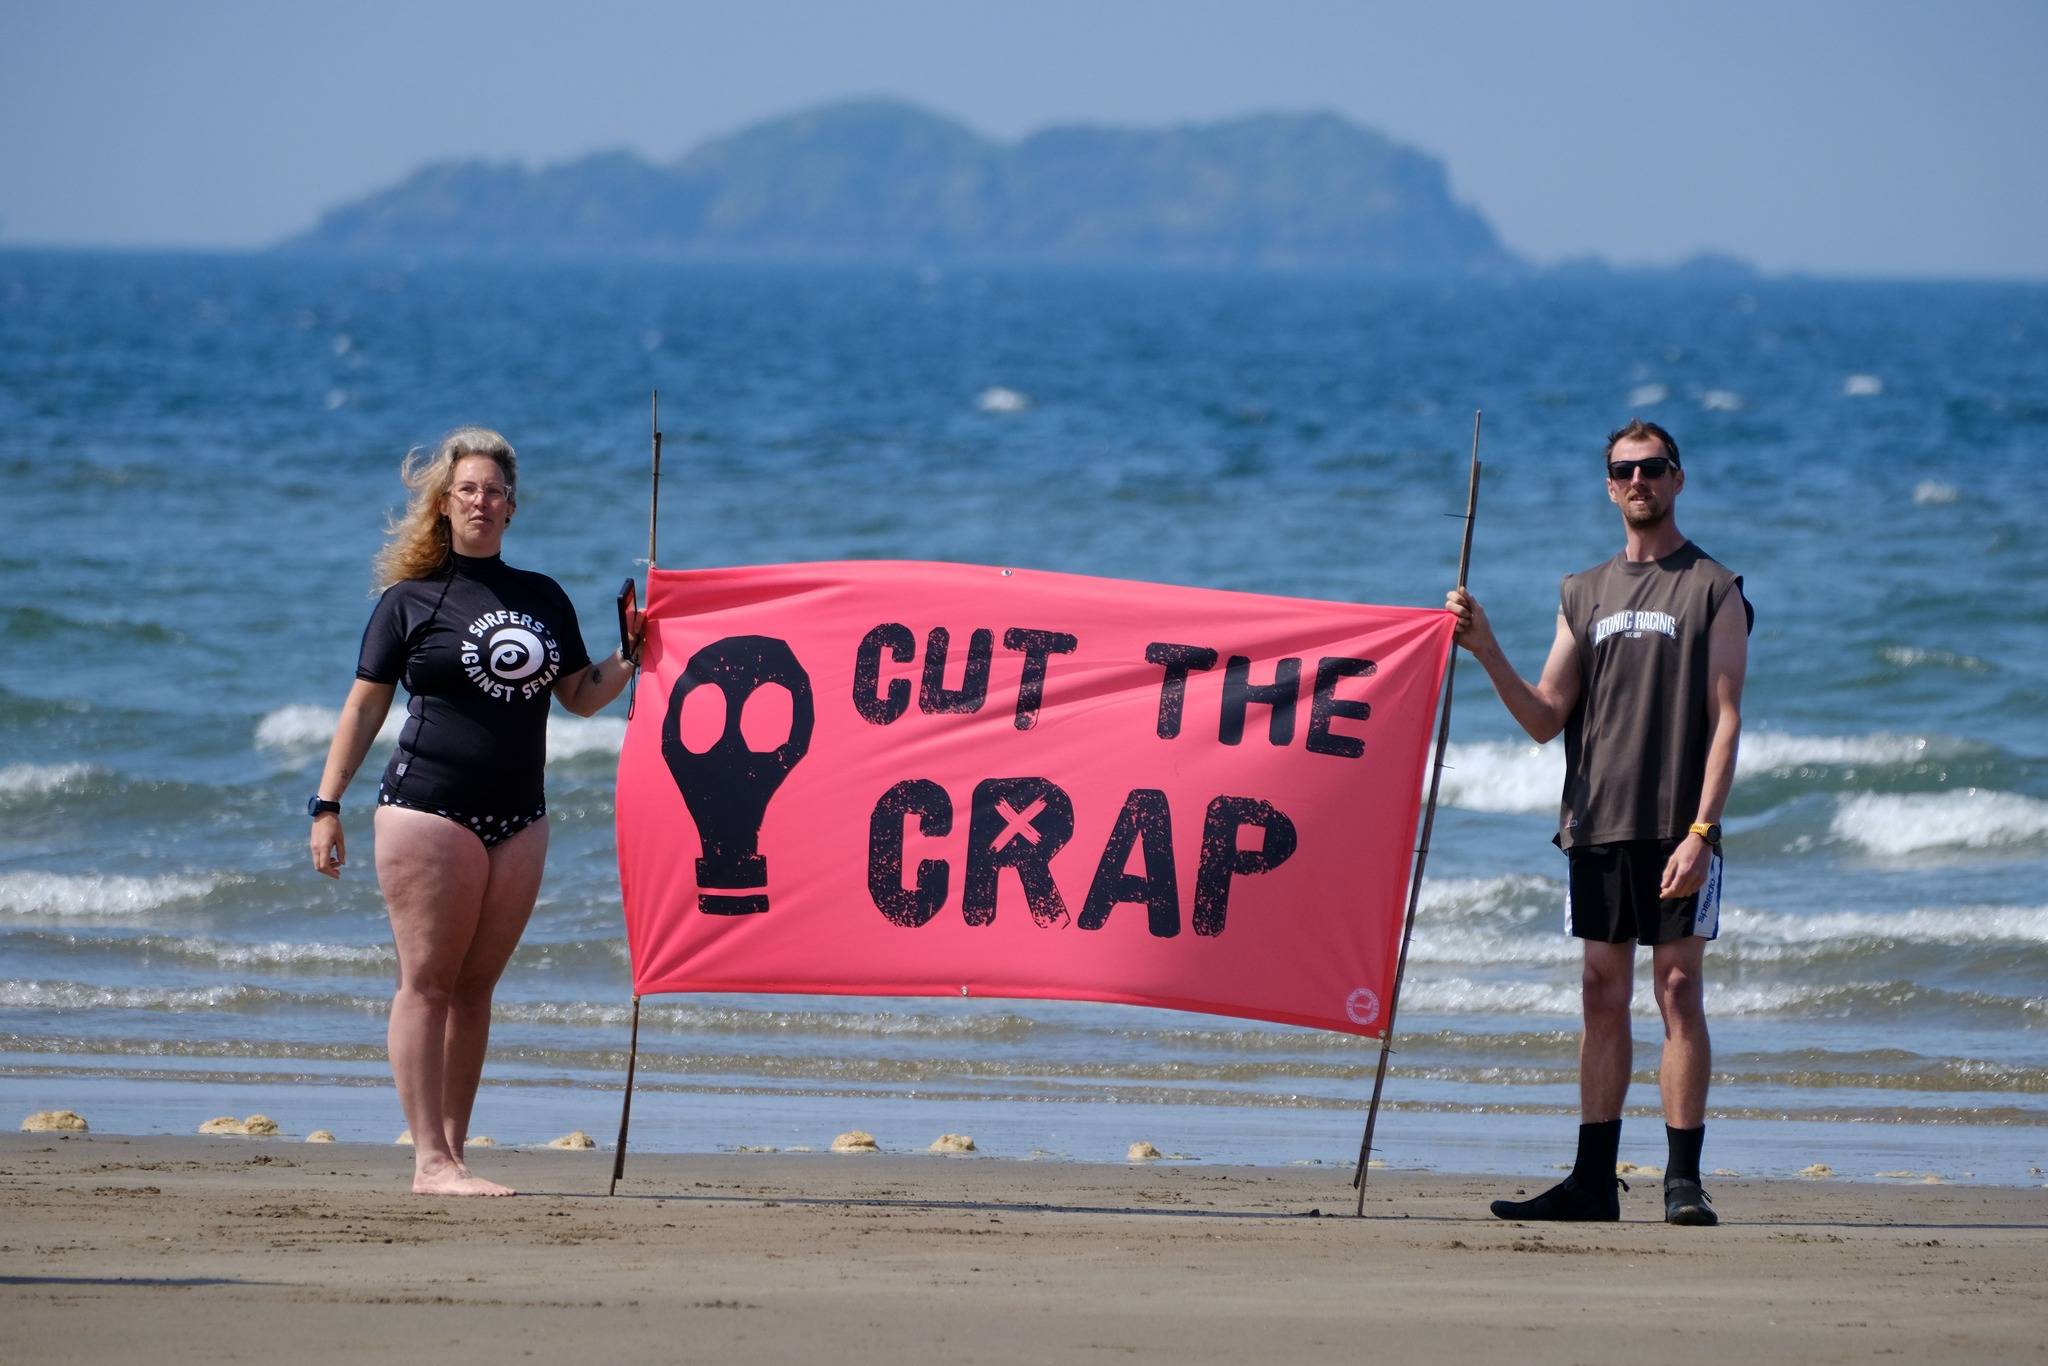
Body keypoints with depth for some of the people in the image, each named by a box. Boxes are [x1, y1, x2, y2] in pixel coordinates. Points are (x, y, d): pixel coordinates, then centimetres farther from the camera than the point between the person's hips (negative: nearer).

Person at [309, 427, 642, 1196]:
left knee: (476, 987, 5)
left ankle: (452, 1151, 8)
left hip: (517, 816, 4)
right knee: (427, 982, -7)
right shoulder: (410, 601, 4)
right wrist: (327, 804, -3)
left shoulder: (544, 599, 15)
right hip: (428, 807, -4)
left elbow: (581, 697, 20)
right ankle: (430, 1160, -9)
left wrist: (631, 655, 2)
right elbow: (364, 706, 3)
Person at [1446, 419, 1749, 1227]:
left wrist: (1700, 832, -15)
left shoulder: (1713, 591, 2)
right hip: (1596, 825, 4)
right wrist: (1487, 652, -4)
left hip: (1677, 828, -4)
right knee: (1603, 995, 5)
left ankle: (1684, 1180, -6)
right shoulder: (1585, 595, 15)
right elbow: (1544, 720, 12)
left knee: (1678, 988, -7)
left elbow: (1726, 720, -5)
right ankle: (1593, 1181, 7)